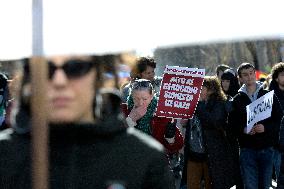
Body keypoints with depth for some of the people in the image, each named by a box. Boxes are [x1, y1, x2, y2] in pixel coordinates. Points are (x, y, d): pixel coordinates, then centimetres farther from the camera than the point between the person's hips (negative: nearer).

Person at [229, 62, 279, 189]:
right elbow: (232, 124, 3)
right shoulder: (237, 100, 7)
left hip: (267, 148, 1)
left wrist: (265, 128, -16)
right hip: (247, 149, 0)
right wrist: (243, 130, -16)